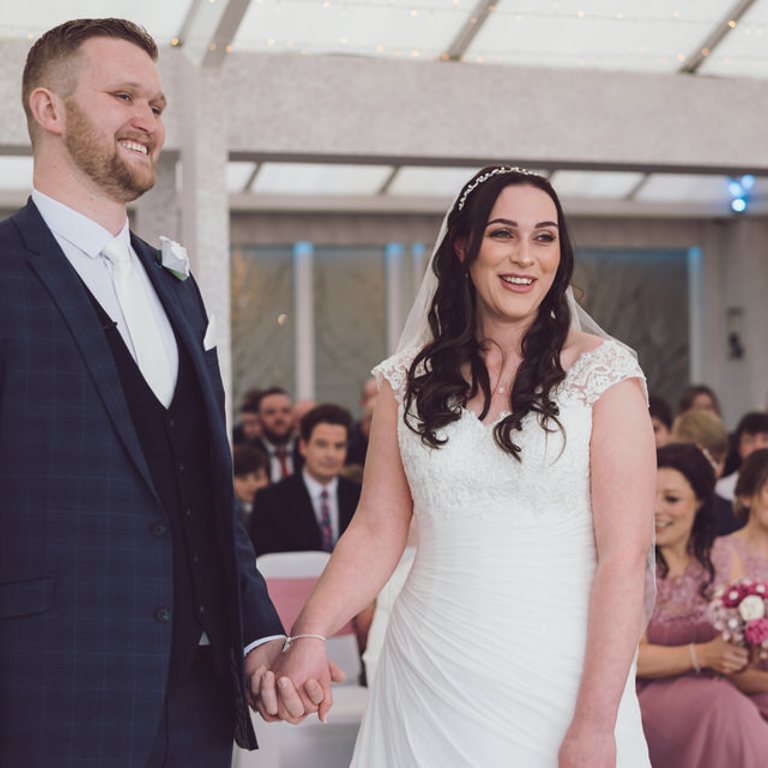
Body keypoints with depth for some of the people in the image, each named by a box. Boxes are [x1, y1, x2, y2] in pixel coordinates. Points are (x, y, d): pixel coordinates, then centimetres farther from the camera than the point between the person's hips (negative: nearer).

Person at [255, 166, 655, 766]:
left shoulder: (603, 374, -5)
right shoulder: (409, 382, 5)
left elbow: (624, 555, -10)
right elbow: (376, 533, 2)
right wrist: (310, 634, -15)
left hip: (559, 687, -2)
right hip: (428, 684, 2)